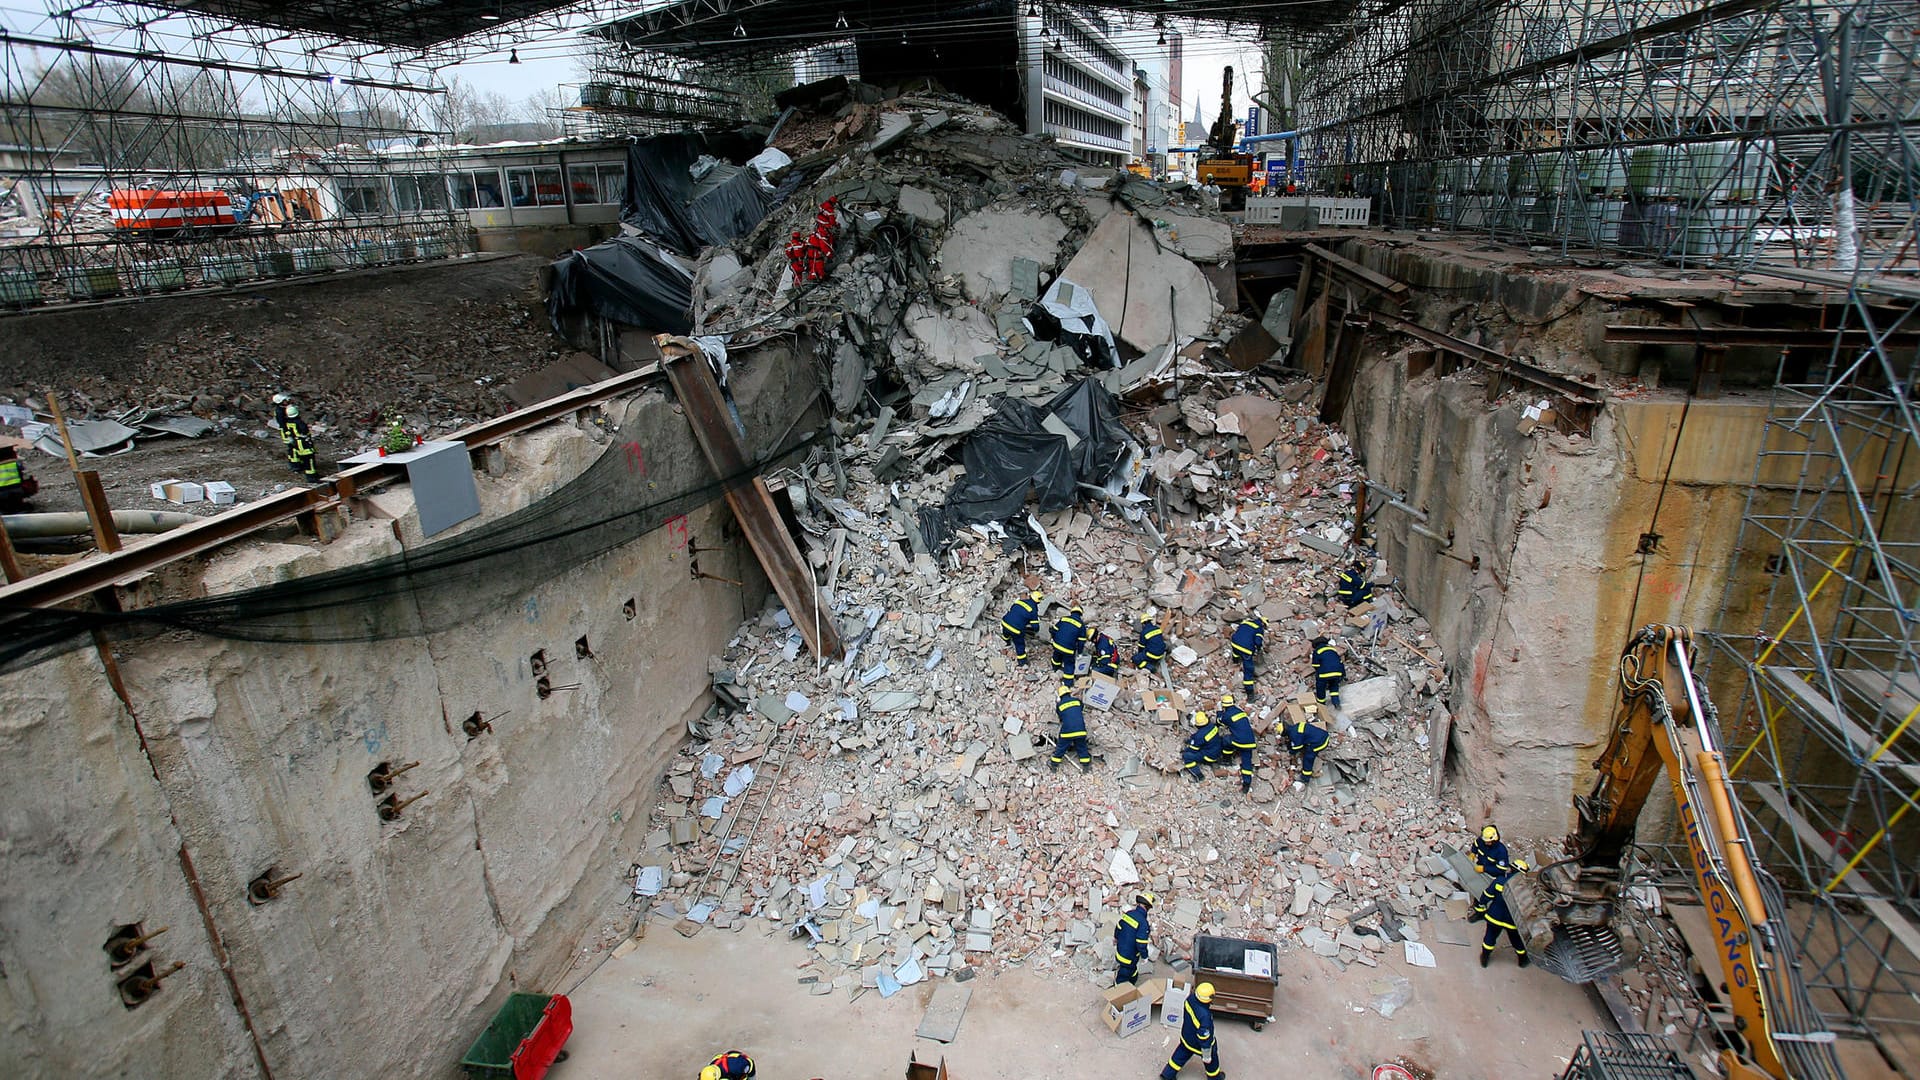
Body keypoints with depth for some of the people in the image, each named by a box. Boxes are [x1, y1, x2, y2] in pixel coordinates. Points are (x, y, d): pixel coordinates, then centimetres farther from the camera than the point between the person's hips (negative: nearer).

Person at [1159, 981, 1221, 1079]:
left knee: (1181, 1054, 30)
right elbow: (1204, 1038, -31)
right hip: (1197, 1044, -6)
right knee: (1212, 1059, 26)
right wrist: (1207, 1055, -15)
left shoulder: (1191, 998, -26)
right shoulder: (1204, 1016, -45)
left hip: (1186, 1037, 6)